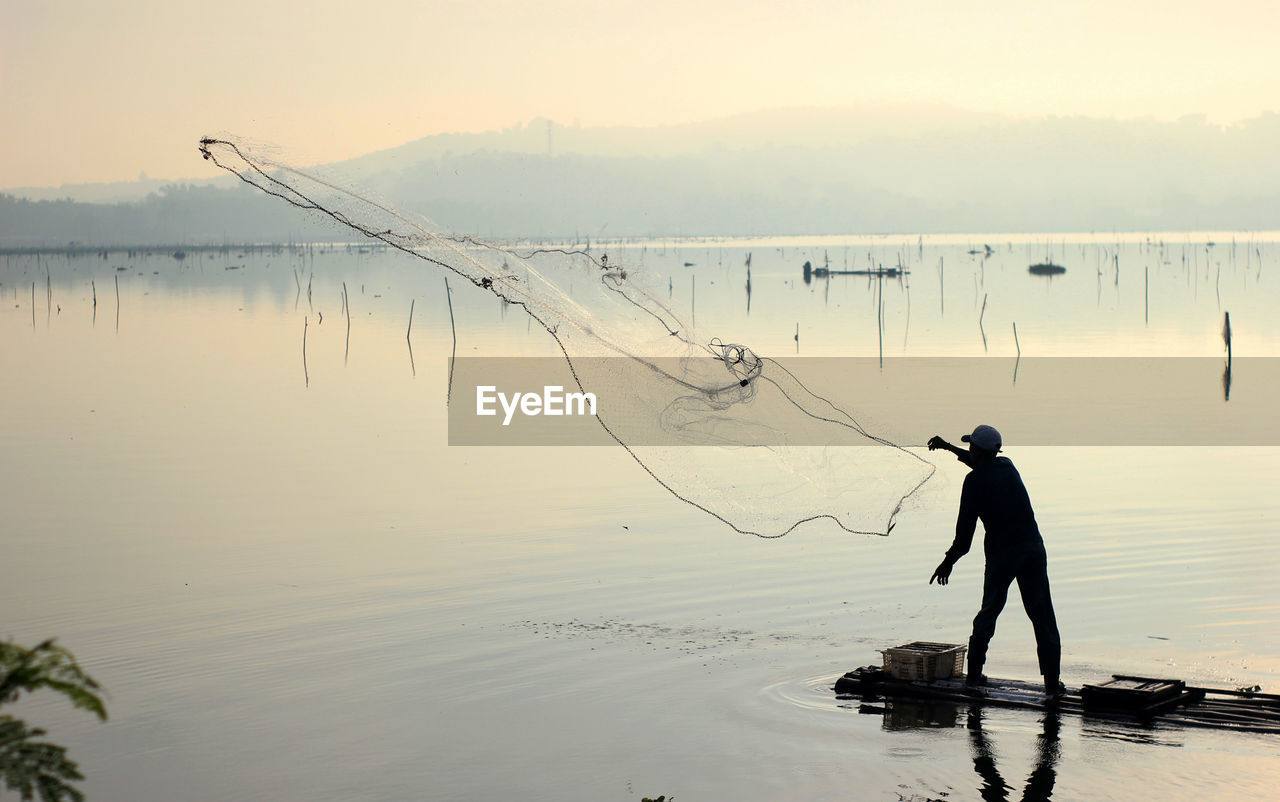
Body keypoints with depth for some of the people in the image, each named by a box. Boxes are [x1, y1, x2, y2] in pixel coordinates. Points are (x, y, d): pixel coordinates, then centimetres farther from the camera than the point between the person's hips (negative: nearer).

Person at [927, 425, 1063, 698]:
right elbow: (983, 463, 35)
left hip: (1001, 553, -3)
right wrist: (948, 447, 46)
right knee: (1042, 616, 1)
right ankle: (1052, 682, -4)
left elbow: (966, 525, -8)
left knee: (989, 612, 14)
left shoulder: (975, 480, -5)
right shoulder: (1007, 466, 12)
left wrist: (949, 562, 2)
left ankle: (974, 673, 16)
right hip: (1032, 548, 3)